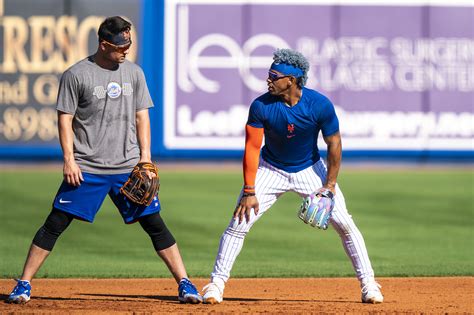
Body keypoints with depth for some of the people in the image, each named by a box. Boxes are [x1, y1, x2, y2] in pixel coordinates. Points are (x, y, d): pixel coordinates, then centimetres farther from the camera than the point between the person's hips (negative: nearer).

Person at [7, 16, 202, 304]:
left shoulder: (134, 73, 8)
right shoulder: (76, 75, -4)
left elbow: (141, 117, 11)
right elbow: (65, 119, -3)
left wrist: (146, 158, 2)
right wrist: (69, 160, -11)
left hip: (129, 166, 3)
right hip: (86, 168, -3)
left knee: (155, 224, 0)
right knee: (56, 223, -4)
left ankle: (185, 284, 5)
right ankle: (24, 284, 3)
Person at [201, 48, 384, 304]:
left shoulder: (320, 105, -24)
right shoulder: (261, 106, -23)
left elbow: (334, 143, -12)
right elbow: (252, 148, -17)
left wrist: (330, 185, -15)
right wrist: (249, 192, -21)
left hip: (310, 169, 0)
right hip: (271, 169, 0)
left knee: (345, 224, -6)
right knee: (239, 223, -10)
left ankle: (368, 283, 6)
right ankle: (216, 283, -1)